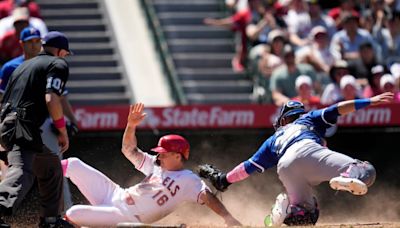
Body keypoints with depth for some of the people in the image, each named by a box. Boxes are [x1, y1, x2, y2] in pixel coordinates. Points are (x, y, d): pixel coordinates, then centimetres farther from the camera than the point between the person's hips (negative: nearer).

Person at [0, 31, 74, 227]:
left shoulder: (24, 66, 29)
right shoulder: (58, 64, 5)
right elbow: (51, 99, -12)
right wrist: (63, 131, -4)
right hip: (25, 129, -9)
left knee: (51, 170, 25)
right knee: (21, 172, -27)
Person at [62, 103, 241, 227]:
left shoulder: (189, 180, -11)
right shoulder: (156, 165, 12)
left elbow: (206, 196, -25)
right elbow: (129, 149, 17)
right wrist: (131, 125, 2)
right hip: (115, 194, 8)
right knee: (73, 164, 5)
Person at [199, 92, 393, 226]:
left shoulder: (274, 140, 41)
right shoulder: (309, 119, 37)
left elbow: (249, 166, 39)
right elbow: (337, 109, 24)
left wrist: (224, 179, 51)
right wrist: (369, 101, 22)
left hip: (285, 167, 4)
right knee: (366, 172, -15)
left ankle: (285, 206, -12)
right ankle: (348, 177, -49)